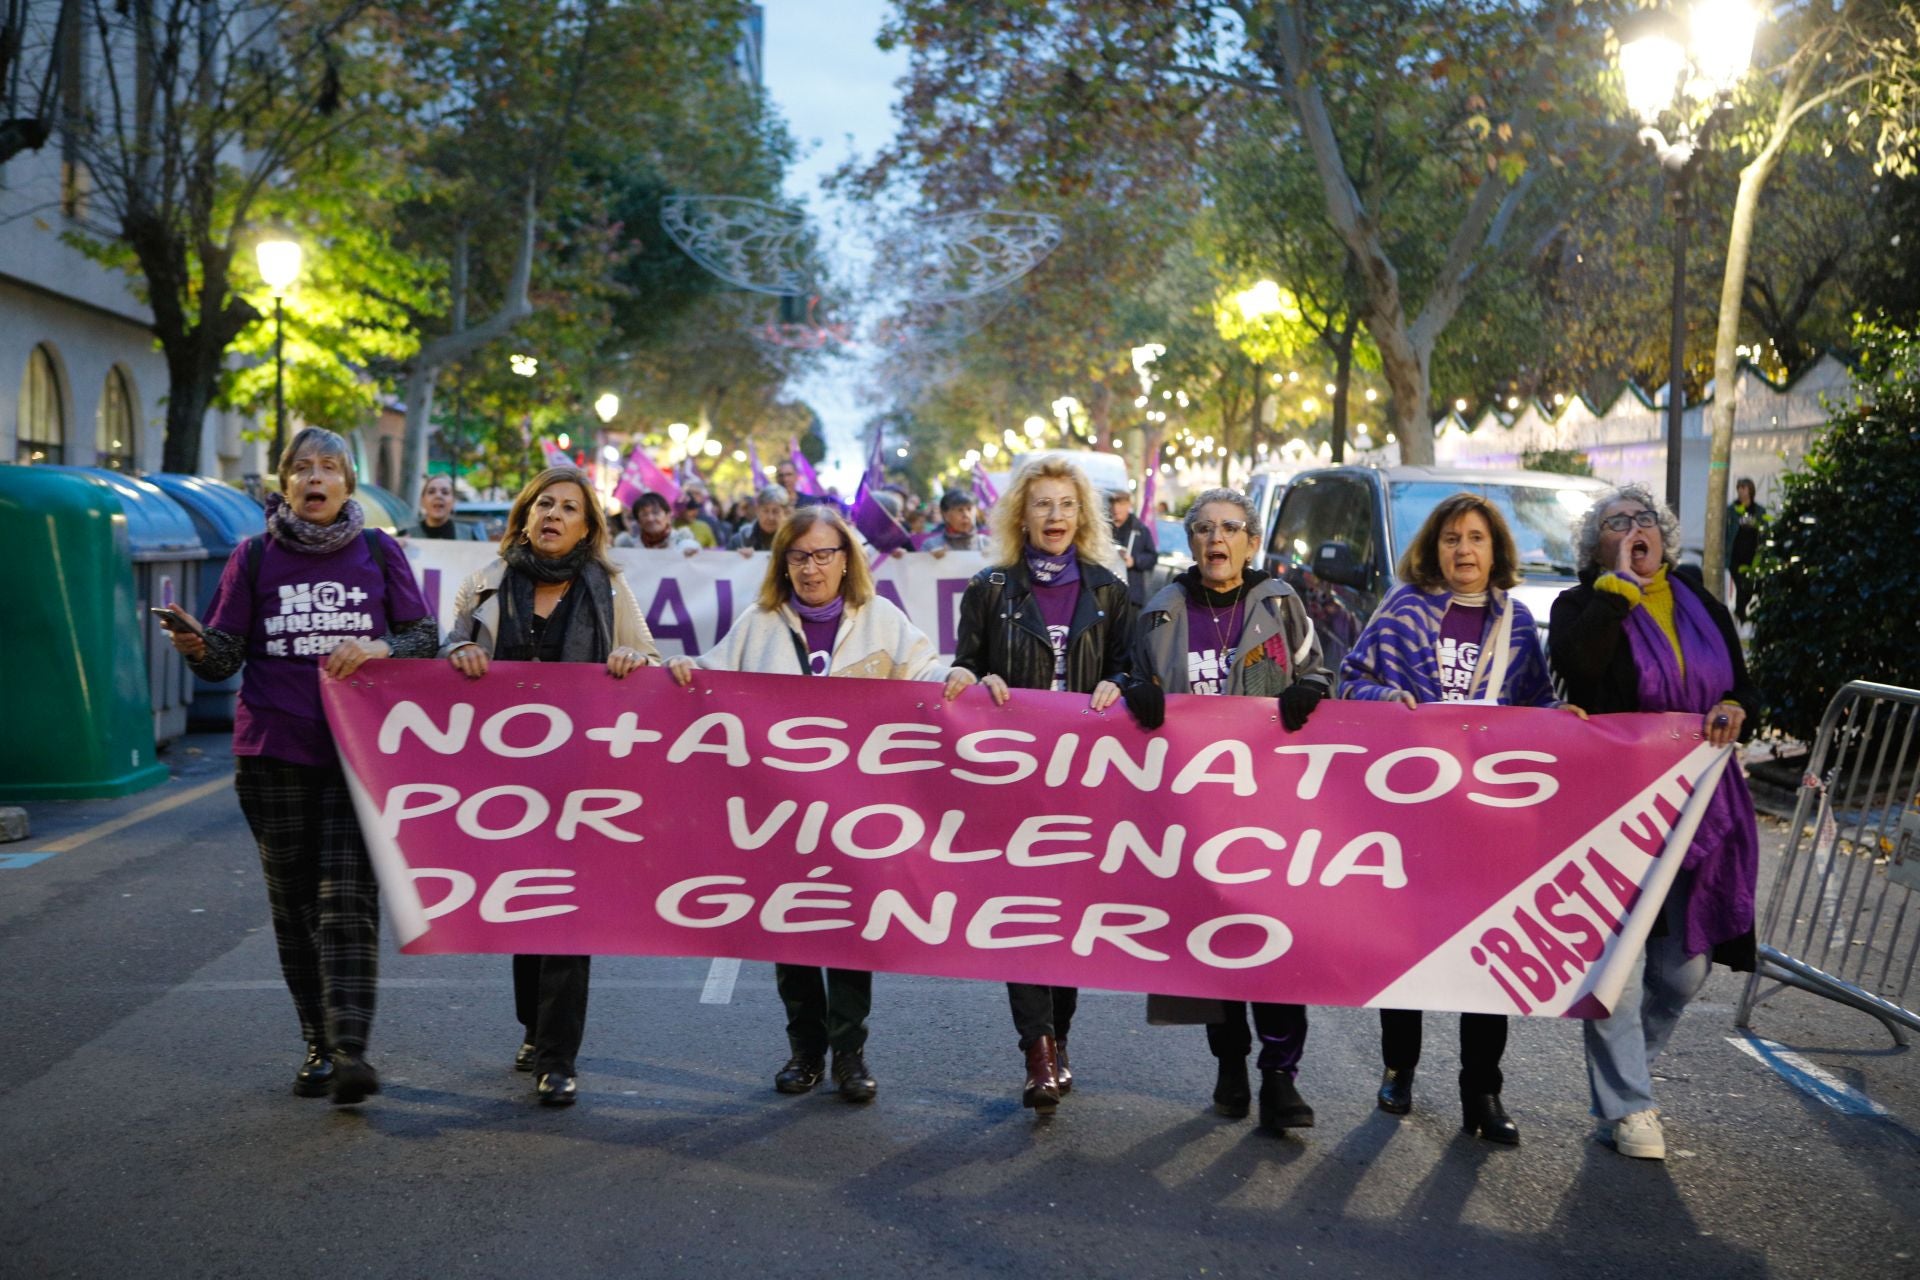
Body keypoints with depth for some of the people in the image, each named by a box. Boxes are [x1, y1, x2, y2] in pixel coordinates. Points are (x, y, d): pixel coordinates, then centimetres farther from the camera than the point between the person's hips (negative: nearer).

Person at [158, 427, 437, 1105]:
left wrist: (380, 648, -11)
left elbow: (425, 636, 9)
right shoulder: (255, 556, 7)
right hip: (274, 751, 2)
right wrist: (198, 646, -18)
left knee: (347, 899, -12)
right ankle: (319, 1045, 18)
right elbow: (226, 655, 4)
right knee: (294, 903, 7)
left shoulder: (378, 552, 7)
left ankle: (350, 1048, -18)